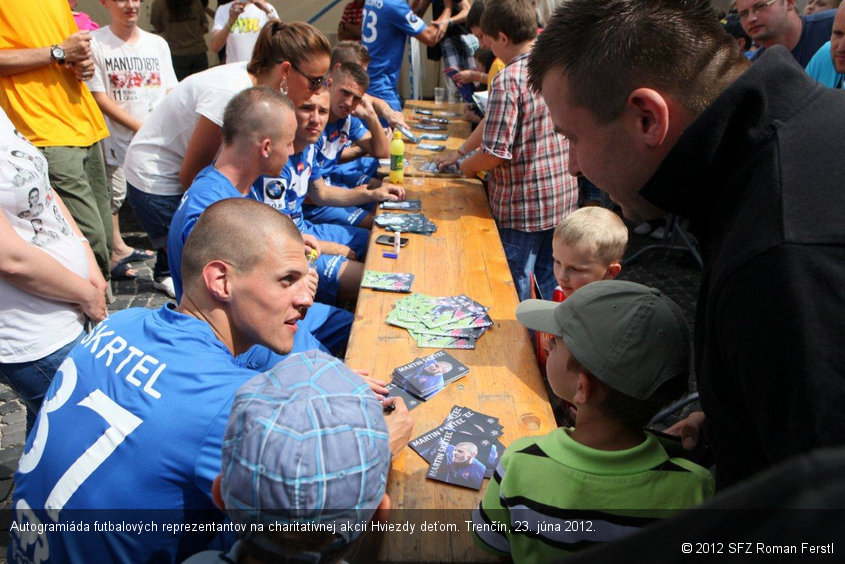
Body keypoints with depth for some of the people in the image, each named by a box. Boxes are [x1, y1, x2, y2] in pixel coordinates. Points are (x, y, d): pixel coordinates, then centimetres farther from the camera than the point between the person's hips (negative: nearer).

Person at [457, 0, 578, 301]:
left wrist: (468, 166, -1)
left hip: (523, 206, -7)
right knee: (553, 283, 21)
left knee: (515, 292, 11)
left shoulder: (509, 79, -20)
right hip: (564, 197, 7)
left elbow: (495, 153, -23)